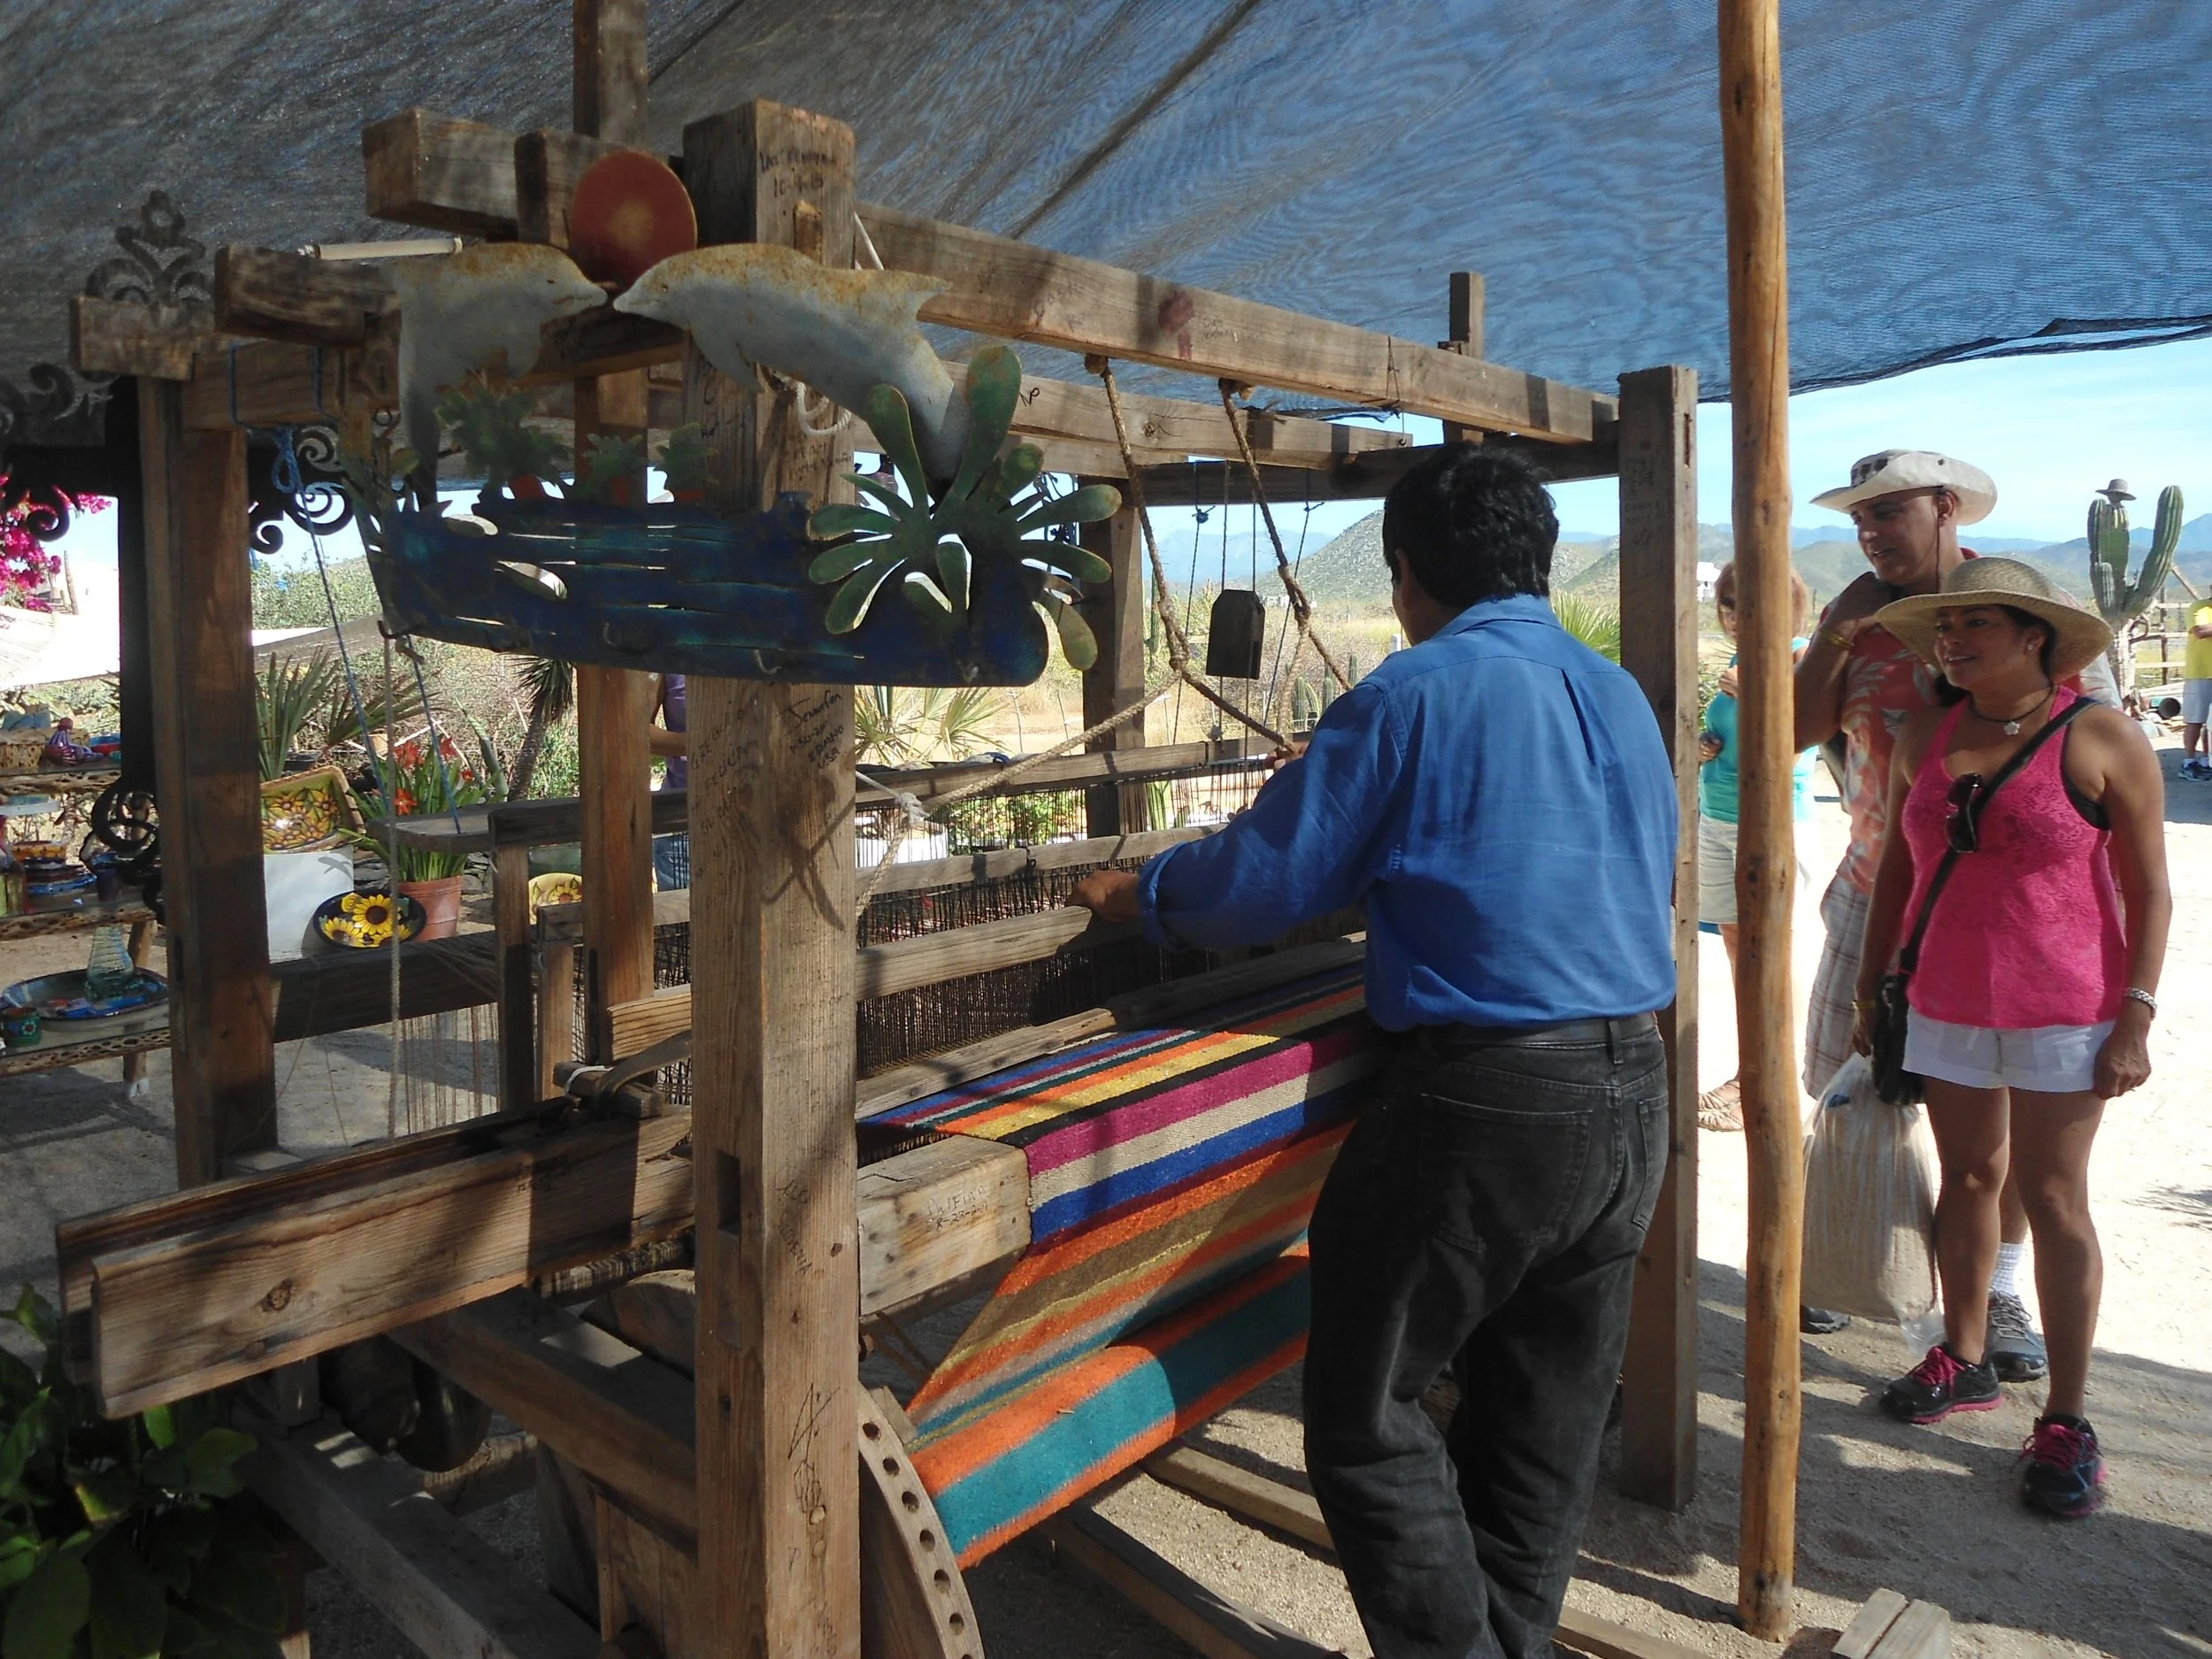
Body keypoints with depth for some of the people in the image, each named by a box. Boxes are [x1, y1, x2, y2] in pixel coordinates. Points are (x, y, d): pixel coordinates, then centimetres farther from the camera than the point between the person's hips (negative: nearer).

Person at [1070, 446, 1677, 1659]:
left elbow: (1266, 878, -7)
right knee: (1545, 1429, 18)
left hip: (1483, 1095, -8)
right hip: (1632, 1097, 8)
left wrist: (1136, 892, 11)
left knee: (1369, 1417, 6)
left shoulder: (1413, 693, -9)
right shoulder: (1622, 697, 12)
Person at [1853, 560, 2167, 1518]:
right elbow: (1896, 868, 9)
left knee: (2052, 1197, 1)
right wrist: (1871, 988, 9)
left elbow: (2149, 890, -6)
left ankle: (2066, 1419, 11)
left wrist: (2135, 1019, -11)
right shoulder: (1925, 738, 3)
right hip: (1947, 1002, 4)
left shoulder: (2104, 740, -9)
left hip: (2062, 1014, -4)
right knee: (1966, 1179, 13)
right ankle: (1963, 1361, 29)